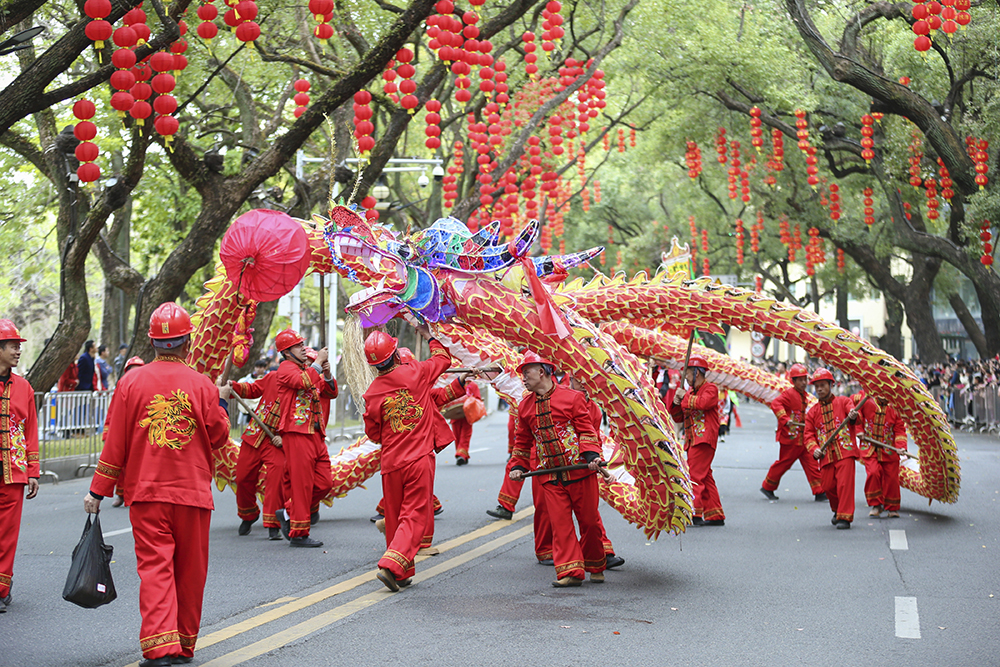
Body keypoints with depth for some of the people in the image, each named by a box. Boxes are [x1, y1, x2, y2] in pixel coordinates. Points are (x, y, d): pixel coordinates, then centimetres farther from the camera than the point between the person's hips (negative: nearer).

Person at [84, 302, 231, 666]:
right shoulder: (201, 384, -5)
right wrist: (221, 402, 18)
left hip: (146, 491, 0)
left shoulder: (131, 382, -2)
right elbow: (218, 436, 2)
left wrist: (98, 491, 8)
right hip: (193, 491, 0)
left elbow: (115, 442, 1)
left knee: (154, 567, -2)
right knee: (189, 569, 11)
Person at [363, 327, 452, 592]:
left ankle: (402, 573, 22)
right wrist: (429, 336, 30)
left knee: (395, 517, 14)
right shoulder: (414, 373, -6)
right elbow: (443, 358, 14)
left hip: (391, 462, 3)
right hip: (420, 459, -3)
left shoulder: (372, 393, -1)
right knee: (415, 515, -2)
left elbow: (373, 434, 9)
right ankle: (391, 565, -19)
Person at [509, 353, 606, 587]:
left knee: (589, 521, 4)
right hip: (550, 476, 4)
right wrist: (518, 466, 10)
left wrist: (592, 455, -19)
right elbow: (523, 442, 20)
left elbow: (587, 430, -5)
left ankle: (596, 567, 22)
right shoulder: (525, 407, 11)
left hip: (580, 471, -3)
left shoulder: (572, 397, -3)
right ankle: (571, 571, -1)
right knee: (560, 524, -4)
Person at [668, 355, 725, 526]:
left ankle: (694, 513, -19)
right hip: (692, 440, 9)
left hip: (704, 440, -9)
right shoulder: (690, 392, 20)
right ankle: (715, 515, 15)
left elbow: (702, 403, -26)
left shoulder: (710, 389, -4)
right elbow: (677, 418, 18)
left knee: (694, 475, -15)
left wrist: (685, 397, -12)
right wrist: (676, 404, -1)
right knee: (705, 477, 10)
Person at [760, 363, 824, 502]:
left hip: (802, 437, 8)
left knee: (812, 464, 2)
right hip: (790, 437, -8)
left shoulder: (803, 395, 14)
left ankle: (819, 493, 3)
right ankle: (767, 487, 20)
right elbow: (775, 404, -26)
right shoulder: (789, 394, -13)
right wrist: (785, 419, -31)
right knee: (783, 463, 3)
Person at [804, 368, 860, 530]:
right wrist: (814, 449, -8)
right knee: (828, 486, 4)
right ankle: (837, 510, 31)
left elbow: (852, 412, -12)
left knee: (844, 483, -12)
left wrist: (853, 416, -37)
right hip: (825, 455, 4)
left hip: (845, 451, -4)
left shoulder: (843, 402, 7)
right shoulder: (812, 412, 15)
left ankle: (844, 517, -6)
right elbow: (809, 434, 11)